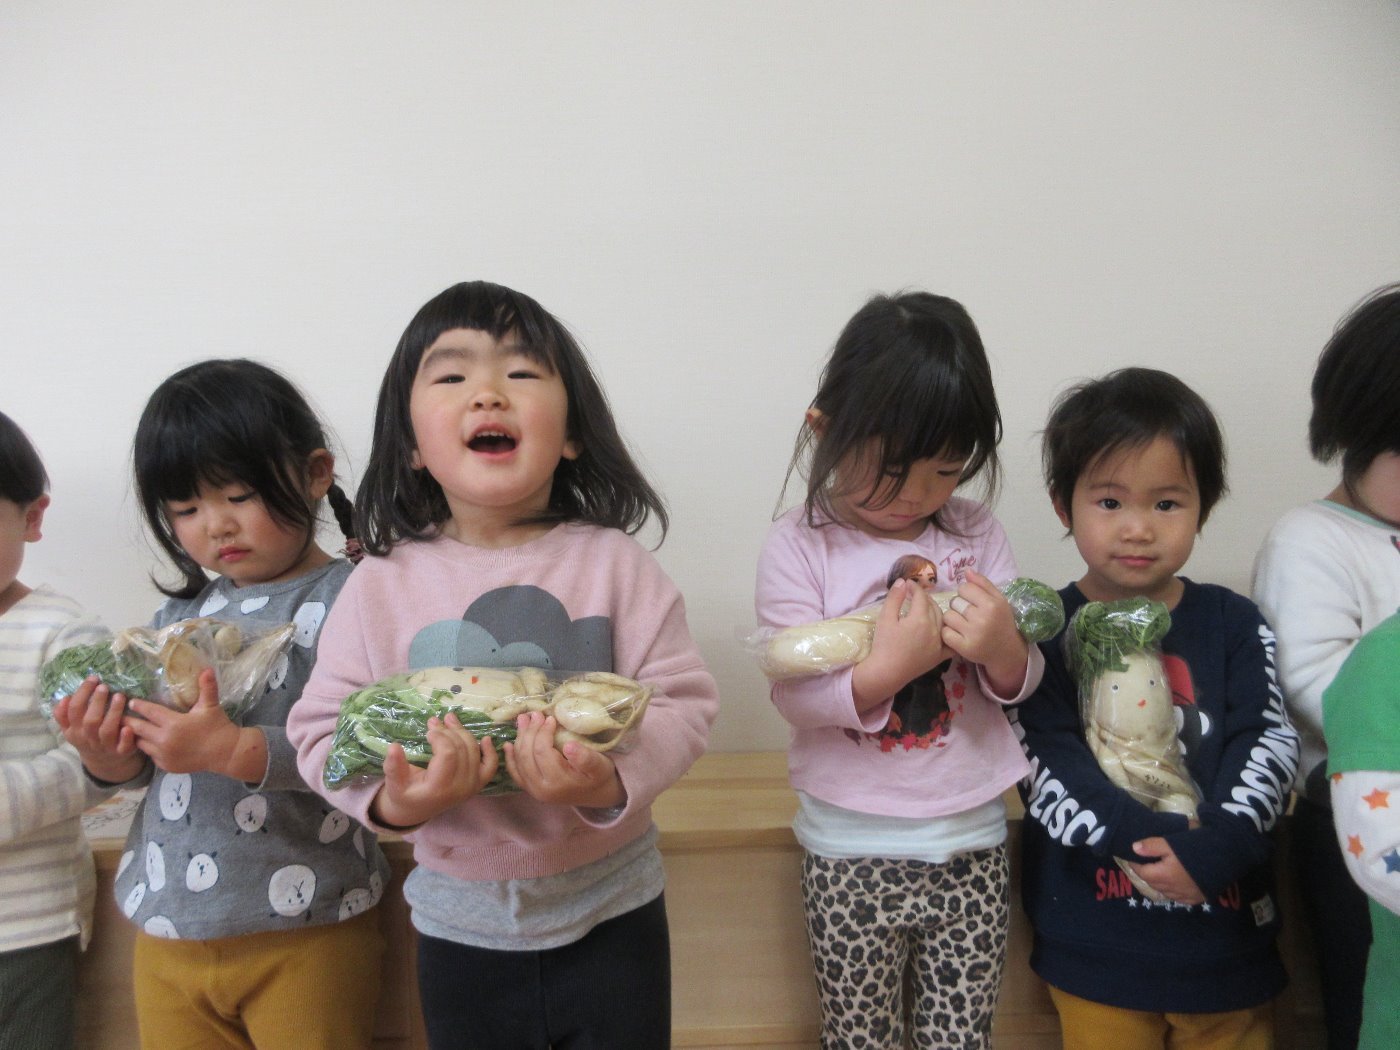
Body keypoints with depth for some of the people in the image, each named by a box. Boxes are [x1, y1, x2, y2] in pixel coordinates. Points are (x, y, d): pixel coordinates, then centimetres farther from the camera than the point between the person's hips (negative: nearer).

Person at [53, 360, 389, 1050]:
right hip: (166, 929, 6)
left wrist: (236, 751, -30)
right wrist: (108, 755, -8)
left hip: (303, 932, -6)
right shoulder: (179, 615, 9)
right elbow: (145, 762, 13)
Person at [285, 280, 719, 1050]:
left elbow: (680, 700, -12)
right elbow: (324, 726, -5)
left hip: (612, 915, 0)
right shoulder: (382, 583, -8)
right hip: (462, 926, 1)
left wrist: (610, 780, -30)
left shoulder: (613, 561, -10)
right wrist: (390, 799, -24)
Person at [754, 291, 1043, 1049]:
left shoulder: (975, 535, -1)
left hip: (972, 841, 2)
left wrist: (1003, 650, -22)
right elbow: (793, 693, -14)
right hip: (852, 849, -2)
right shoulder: (800, 546, -9)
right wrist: (888, 668, -31)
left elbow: (1018, 686, 1)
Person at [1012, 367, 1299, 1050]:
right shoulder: (1044, 631, -8)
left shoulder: (1234, 626, 0)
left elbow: (1268, 747, -7)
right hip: (1095, 941, -2)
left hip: (1225, 928, 2)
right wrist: (1150, 841, -26)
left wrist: (1214, 847, -23)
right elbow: (1047, 768, -15)